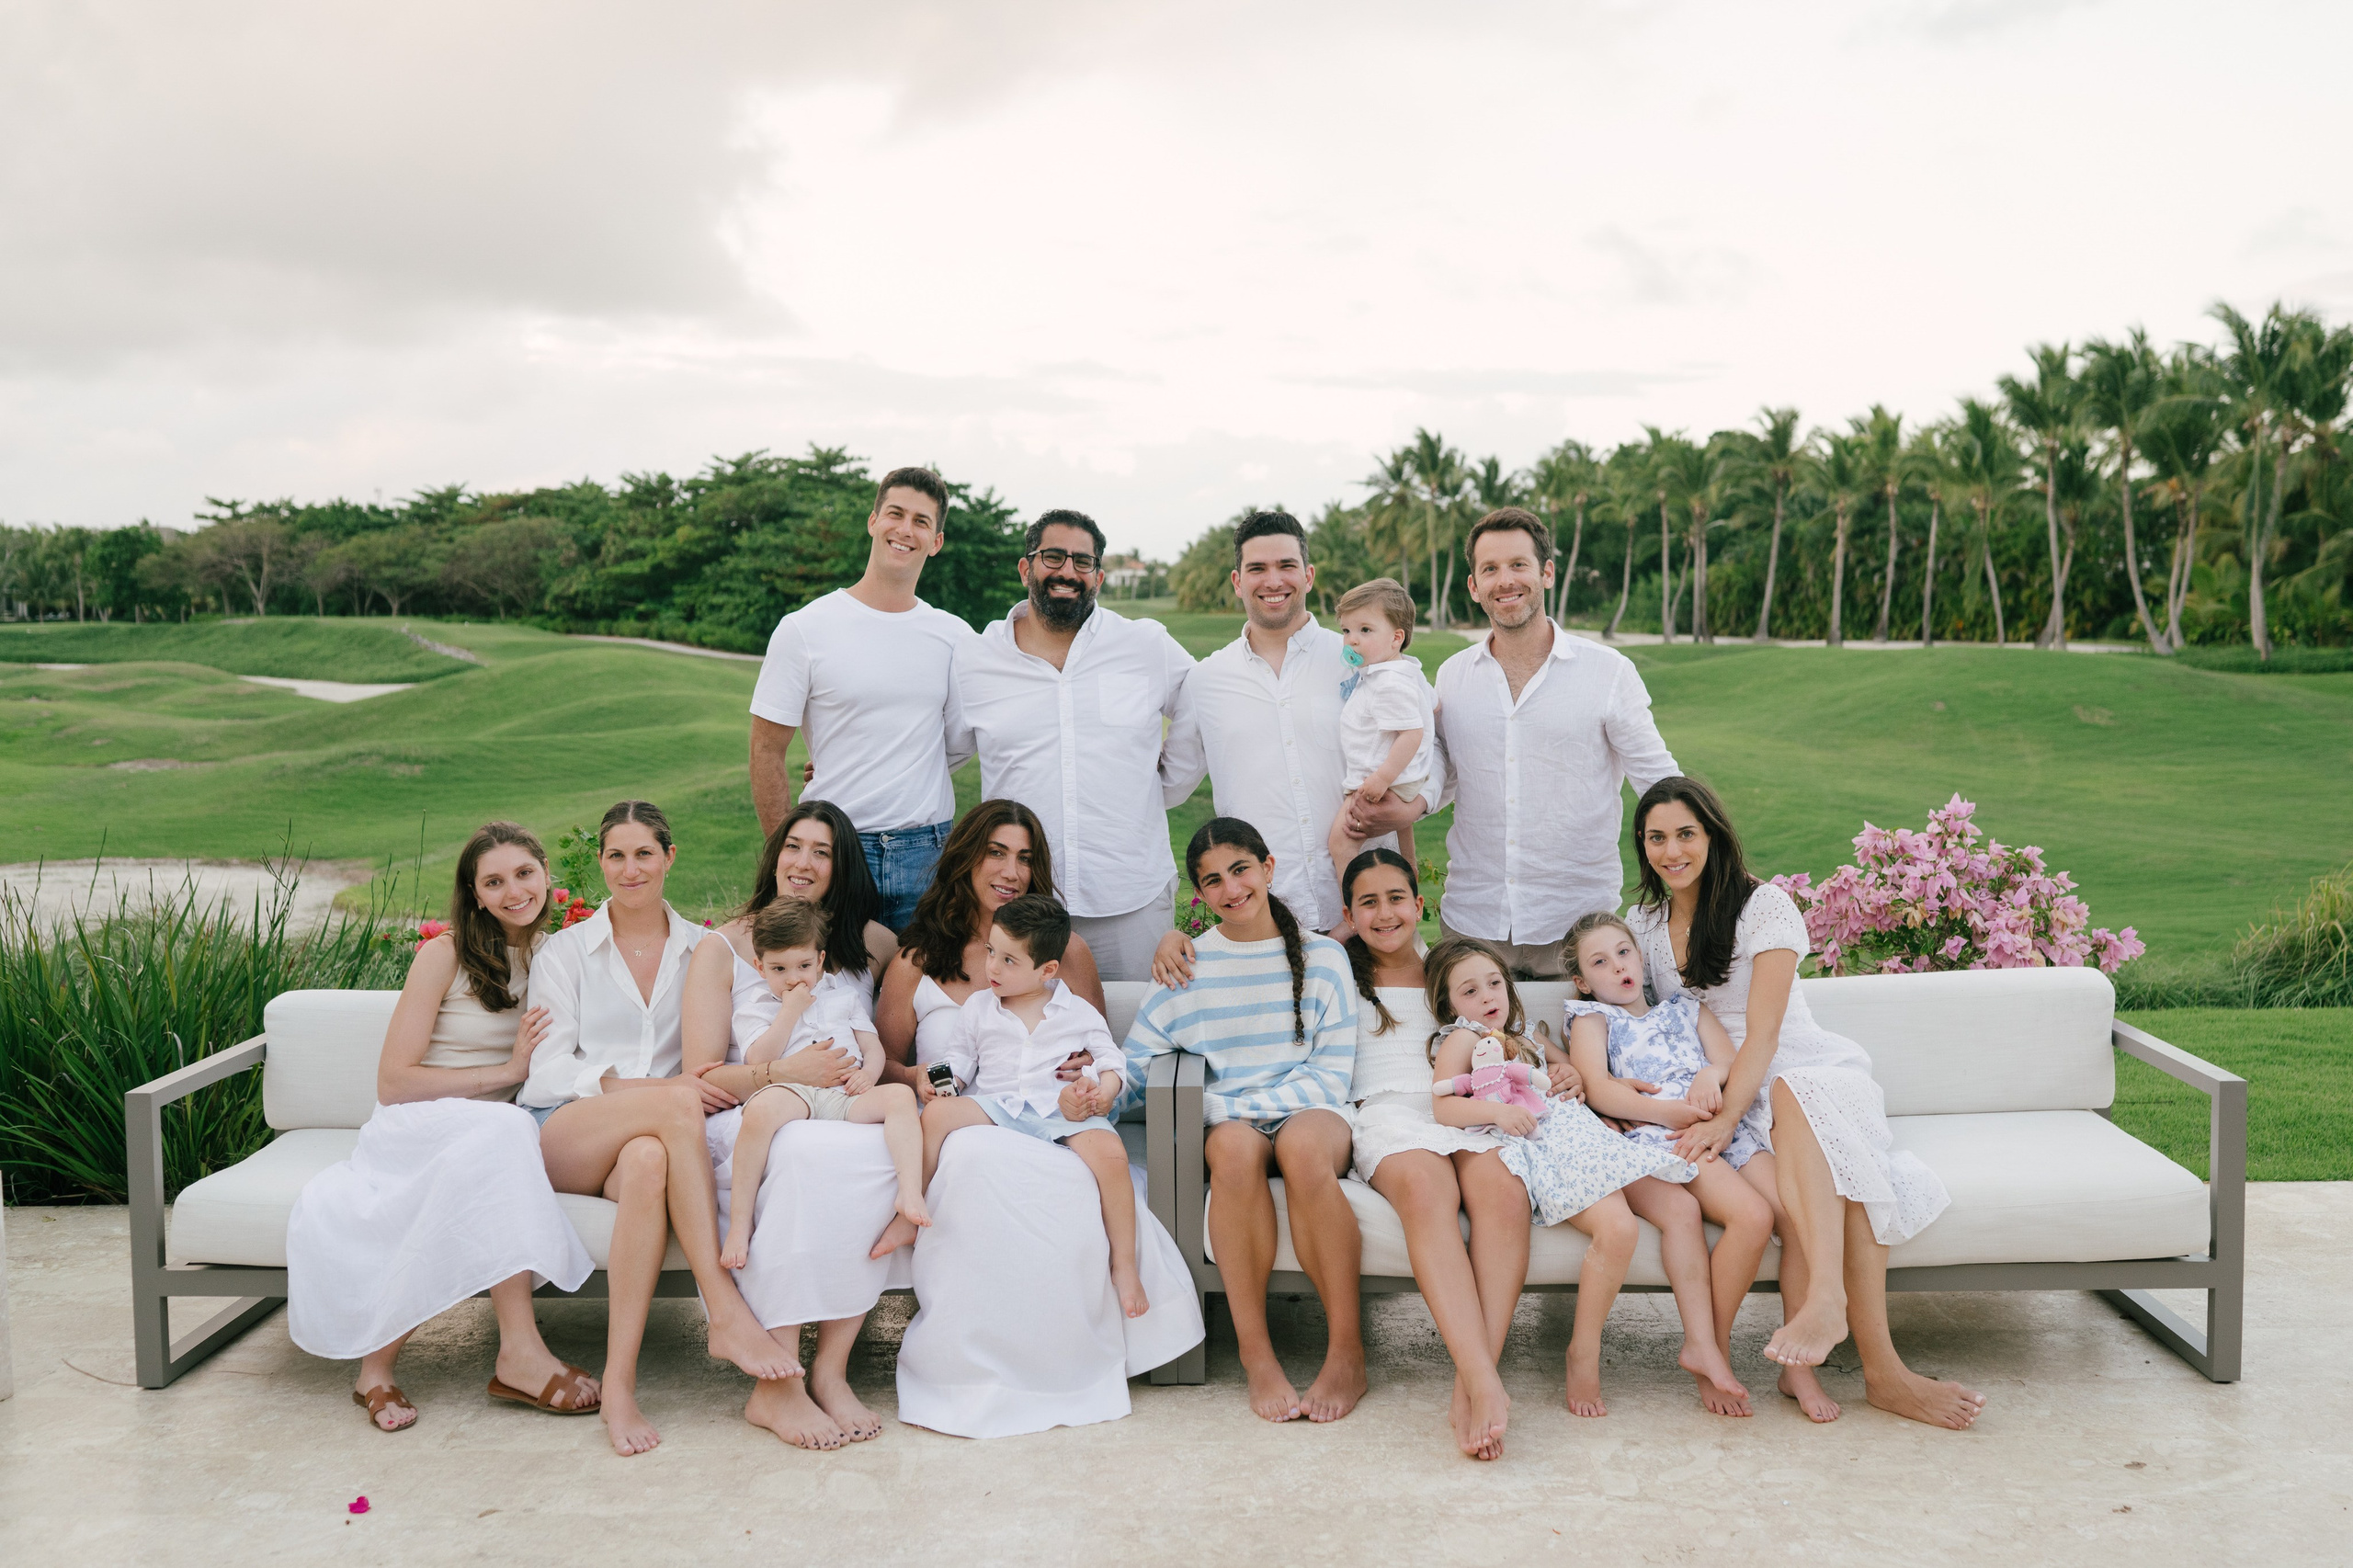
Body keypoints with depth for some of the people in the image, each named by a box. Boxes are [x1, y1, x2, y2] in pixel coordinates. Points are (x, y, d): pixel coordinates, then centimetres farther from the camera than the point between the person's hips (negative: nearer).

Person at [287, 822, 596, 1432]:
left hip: (493, 1134, 4)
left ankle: (379, 1359, -30)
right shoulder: (445, 955, -2)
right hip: (413, 1128, -3)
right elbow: (393, 1082, -6)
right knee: (502, 1129, -37)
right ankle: (520, 1353, -40)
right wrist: (505, 1072, -12)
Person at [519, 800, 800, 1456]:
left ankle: (619, 1383, -40)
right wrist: (638, 1086, -18)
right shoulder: (565, 949, 13)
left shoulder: (705, 950, 16)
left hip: (650, 1136, 1)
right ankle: (726, 1313, -40)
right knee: (677, 1104, -36)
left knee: (650, 1163, -39)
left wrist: (720, 1079, -13)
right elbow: (549, 1068, 1)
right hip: (561, 1137, -1)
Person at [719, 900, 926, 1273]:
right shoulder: (754, 1010, 19)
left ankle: (911, 1192, -44)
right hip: (793, 1092, -3)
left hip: (845, 1096, 3)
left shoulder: (845, 996, 29)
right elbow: (759, 1064, 1)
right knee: (761, 1107, -39)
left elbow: (873, 1046, 22)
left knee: (901, 1094, -26)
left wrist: (869, 1071, -3)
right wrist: (790, 1010, 1)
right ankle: (739, 1223, -35)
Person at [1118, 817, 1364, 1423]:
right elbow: (1136, 1067, 6)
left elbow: (1330, 1073, 2)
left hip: (1311, 1114, 0)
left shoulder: (1322, 956, 9)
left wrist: (1245, 1103, -11)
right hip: (1227, 1120, 1)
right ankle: (1255, 1355, -29)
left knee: (1302, 1145, -37)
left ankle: (1347, 1351, -27)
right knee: (1235, 1146, -36)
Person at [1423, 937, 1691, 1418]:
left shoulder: (1523, 1040, 35)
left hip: (1577, 1134, 8)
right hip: (1539, 1145, -8)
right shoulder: (1461, 1037, 12)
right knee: (1617, 1227, -36)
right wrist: (1498, 1111, -22)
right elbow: (1443, 1106, -4)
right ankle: (1583, 1354, -21)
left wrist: (1575, 1080, 19)